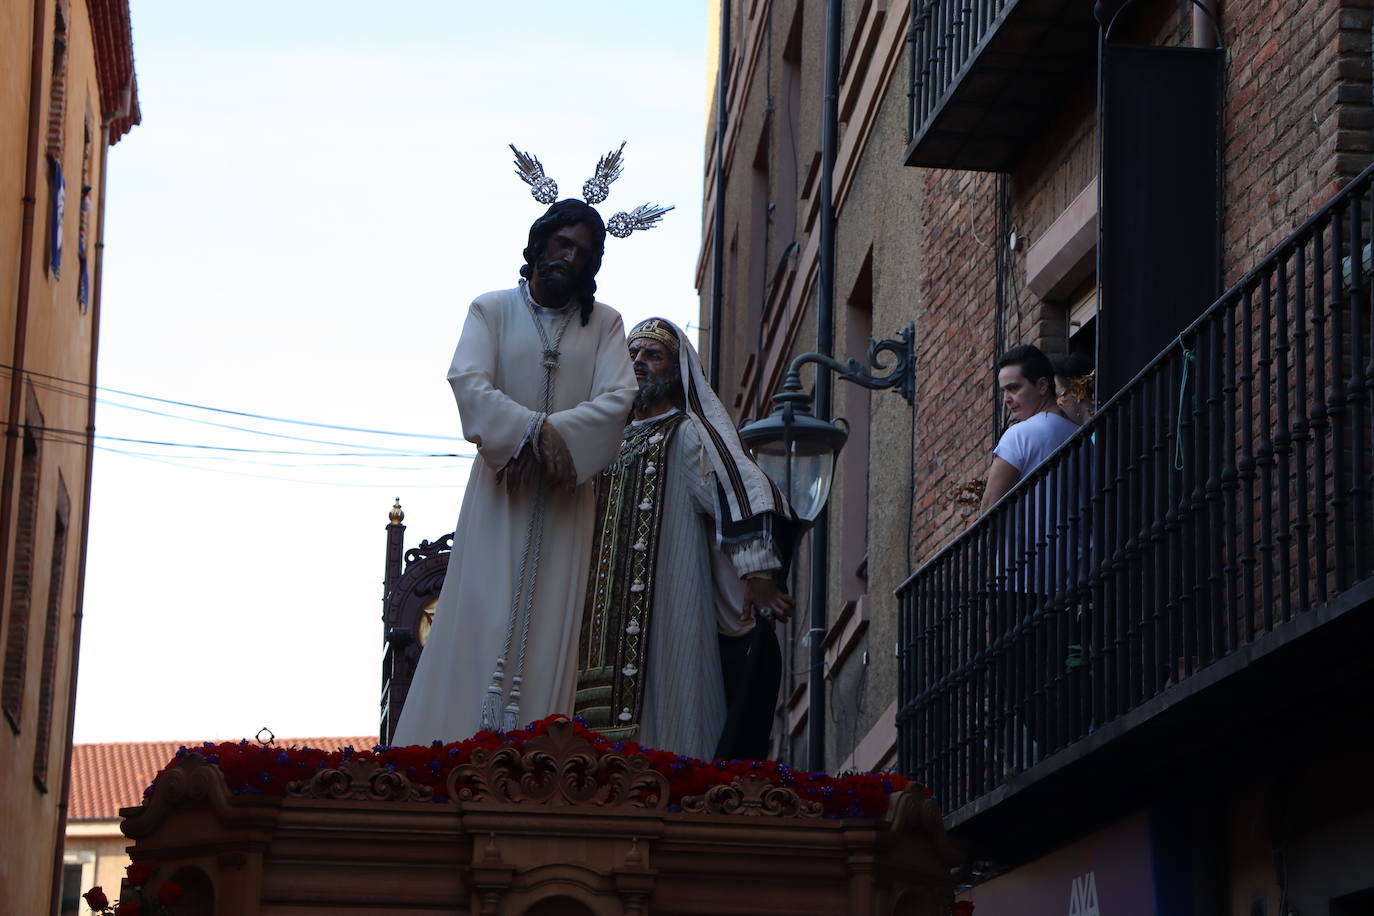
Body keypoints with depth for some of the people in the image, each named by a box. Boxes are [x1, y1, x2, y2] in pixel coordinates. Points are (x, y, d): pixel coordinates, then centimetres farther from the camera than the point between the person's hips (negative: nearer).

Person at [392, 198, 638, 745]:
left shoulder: (604, 324, 10)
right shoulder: (492, 310, 7)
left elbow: (617, 398, -3)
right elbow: (468, 383, -7)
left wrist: (553, 435, -18)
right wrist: (535, 429, -20)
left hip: (566, 493, 1)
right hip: (500, 486, -1)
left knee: (548, 629, -4)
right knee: (481, 621, -8)